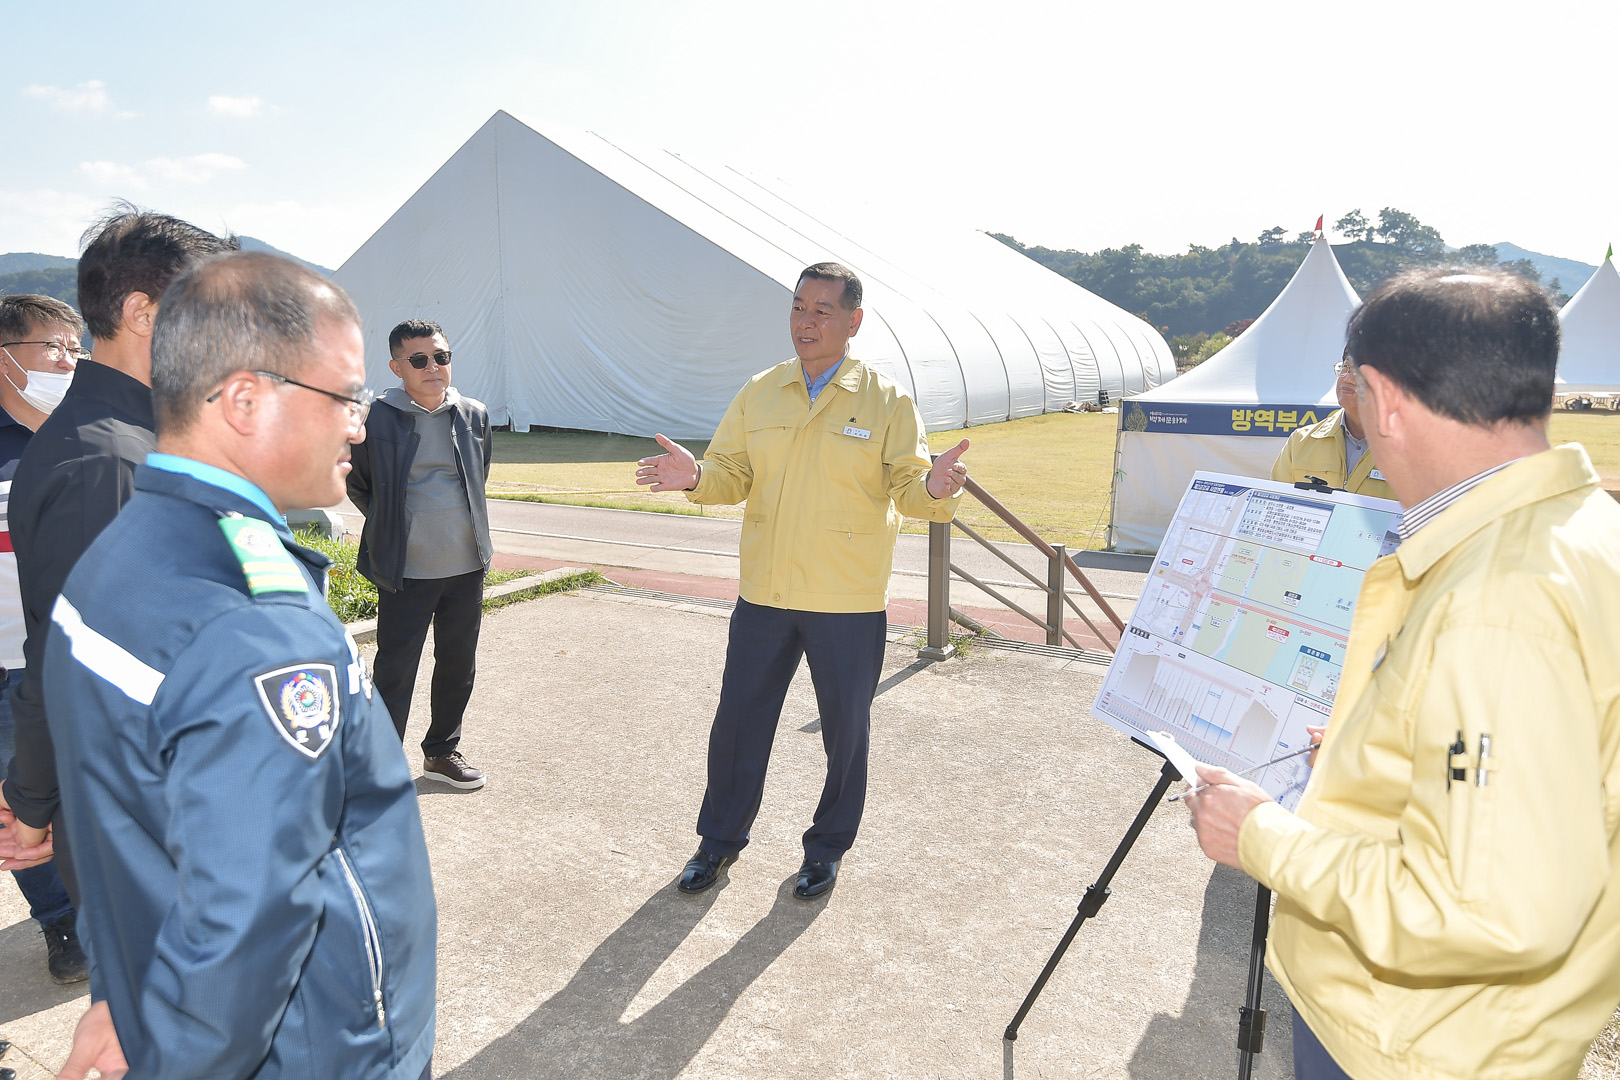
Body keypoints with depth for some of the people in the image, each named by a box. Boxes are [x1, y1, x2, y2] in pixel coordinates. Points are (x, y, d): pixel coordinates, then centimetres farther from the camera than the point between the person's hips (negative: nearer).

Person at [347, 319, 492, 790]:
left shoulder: (475, 415, 3)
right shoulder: (377, 419, -9)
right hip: (406, 572, -4)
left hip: (467, 565, 4)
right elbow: (356, 484, 7)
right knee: (394, 671, 2)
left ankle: (442, 752, 33)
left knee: (459, 665, 15)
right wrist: (390, 527, 9)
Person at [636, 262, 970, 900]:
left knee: (846, 729, 10)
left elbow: (906, 485, -7)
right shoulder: (759, 393, 6)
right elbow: (732, 474, 7)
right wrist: (696, 478, -15)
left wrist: (933, 488, -30)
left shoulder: (885, 401, -4)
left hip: (849, 602, -2)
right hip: (763, 593, 3)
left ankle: (827, 847, 33)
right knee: (738, 720, 12)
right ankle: (720, 839, 34)